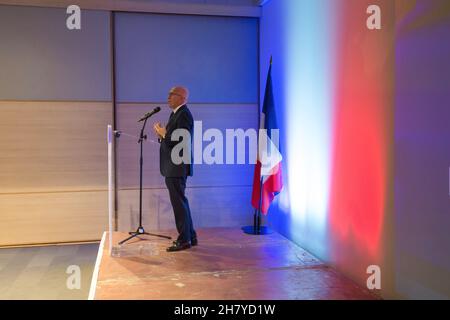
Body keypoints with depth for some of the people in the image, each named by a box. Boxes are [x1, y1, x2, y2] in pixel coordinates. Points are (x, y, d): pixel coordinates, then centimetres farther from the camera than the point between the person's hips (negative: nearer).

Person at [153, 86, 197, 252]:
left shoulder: (183, 115, -15)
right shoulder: (176, 114, 16)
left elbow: (180, 141, -23)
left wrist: (163, 134, -13)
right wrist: (162, 134, -2)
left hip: (177, 167, -10)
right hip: (173, 167, 10)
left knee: (179, 202, -4)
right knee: (180, 201, 15)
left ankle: (184, 240, 4)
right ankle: (190, 236, 24)